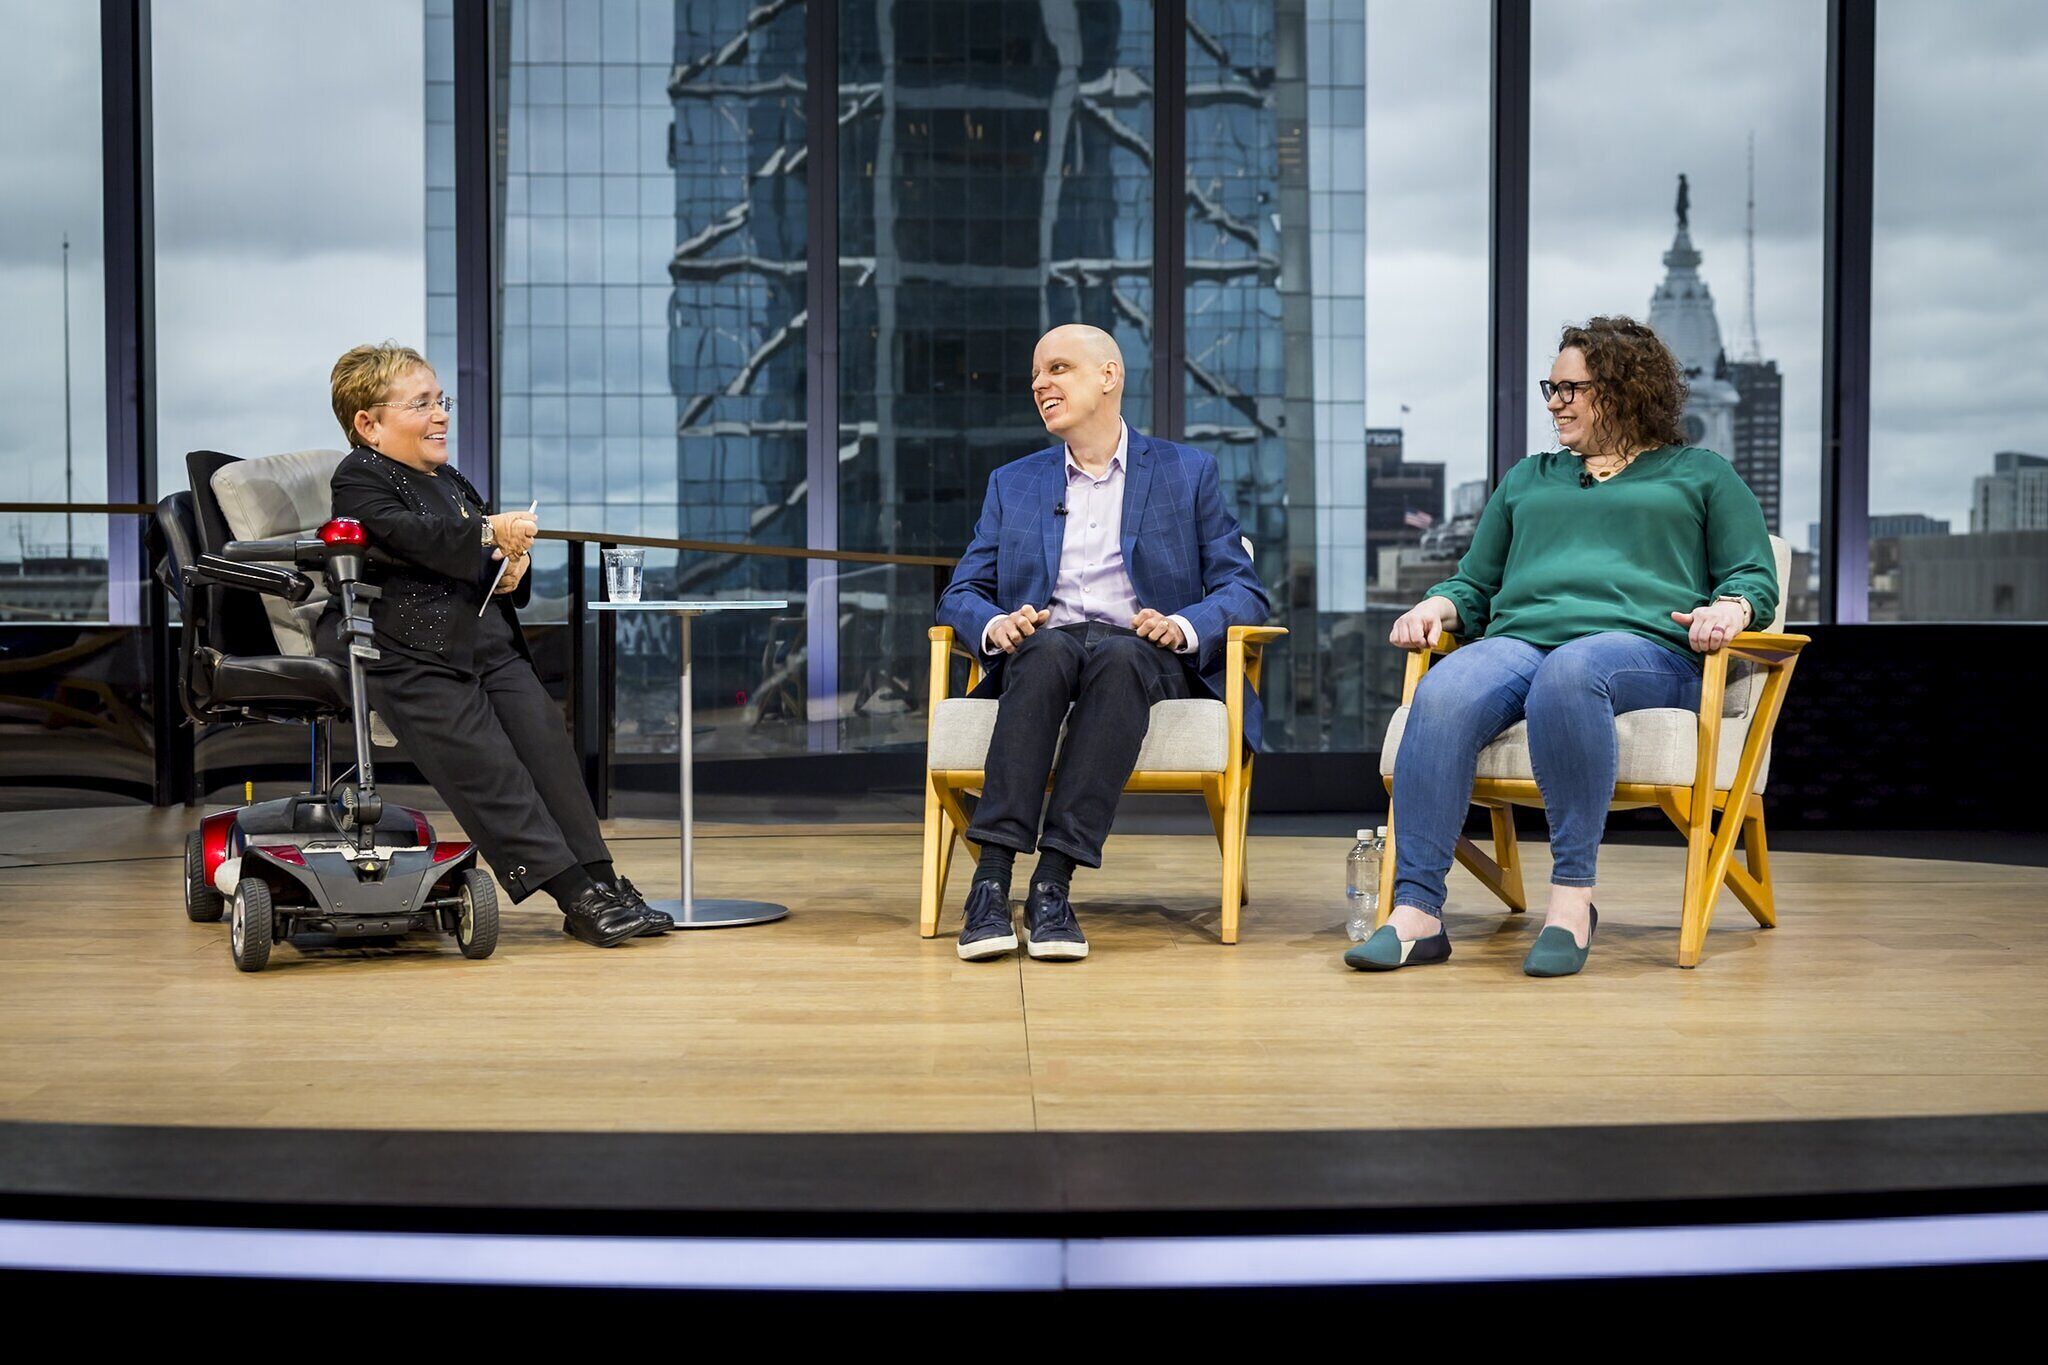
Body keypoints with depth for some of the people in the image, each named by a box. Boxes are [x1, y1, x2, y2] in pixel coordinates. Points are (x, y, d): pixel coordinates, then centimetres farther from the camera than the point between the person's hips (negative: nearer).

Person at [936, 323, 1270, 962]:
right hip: (1044, 644, 1)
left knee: (1120, 659, -37)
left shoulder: (1188, 472, 15)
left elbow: (1243, 591, 8)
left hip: (1143, 652, -1)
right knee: (1046, 652, -35)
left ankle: (1054, 882, -43)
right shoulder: (1012, 483, 22)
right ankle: (991, 879, -43)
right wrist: (994, 624, -11)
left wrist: (1183, 626, -15)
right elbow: (961, 594, 15)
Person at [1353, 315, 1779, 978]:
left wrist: (1727, 609, -10)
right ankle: (1416, 911, -40)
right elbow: (1475, 585, 32)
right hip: (1520, 641, 3)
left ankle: (1572, 897, -38)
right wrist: (1437, 605, 8)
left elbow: (1755, 576, 14)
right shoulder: (1527, 478, 34)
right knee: (1443, 695, -34)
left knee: (1568, 676, -42)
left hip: (1644, 644, -3)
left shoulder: (1701, 474, 23)